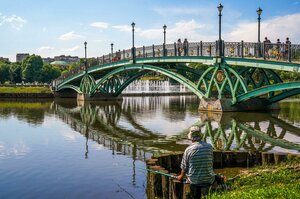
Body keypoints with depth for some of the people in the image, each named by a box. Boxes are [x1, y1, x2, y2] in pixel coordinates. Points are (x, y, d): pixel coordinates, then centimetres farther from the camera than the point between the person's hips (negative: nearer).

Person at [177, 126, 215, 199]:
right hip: (209, 180, 1)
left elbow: (184, 167, -2)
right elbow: (211, 163, 10)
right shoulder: (209, 147, -5)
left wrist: (181, 176, 17)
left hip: (195, 181, -1)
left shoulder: (188, 150, -12)